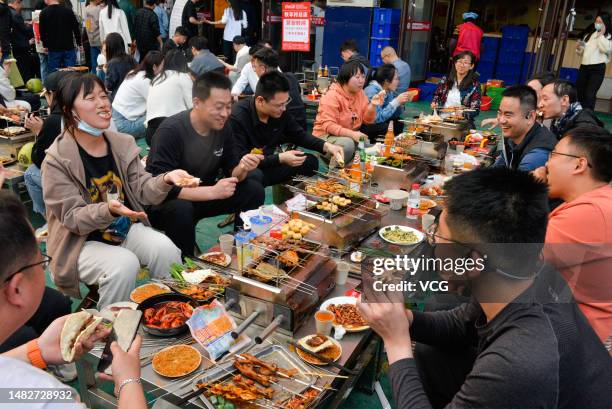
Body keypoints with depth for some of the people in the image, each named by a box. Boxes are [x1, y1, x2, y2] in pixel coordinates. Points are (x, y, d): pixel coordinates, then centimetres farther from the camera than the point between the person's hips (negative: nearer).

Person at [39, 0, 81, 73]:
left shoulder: (44, 13, -2)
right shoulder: (68, 10, -2)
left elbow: (42, 31, 1)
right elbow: (76, 28, 2)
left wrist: (45, 45, 13)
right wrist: (79, 43, 12)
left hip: (54, 49, -1)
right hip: (69, 48, 1)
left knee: (53, 74, 5)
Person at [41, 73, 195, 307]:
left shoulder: (123, 143, 1)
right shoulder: (56, 160, -14)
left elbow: (142, 190, -2)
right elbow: (72, 217, -16)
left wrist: (166, 180, -24)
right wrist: (109, 210, -36)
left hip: (127, 228, 4)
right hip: (82, 242, -4)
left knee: (166, 250, -22)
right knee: (124, 264, -30)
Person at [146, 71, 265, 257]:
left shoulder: (223, 128, -5)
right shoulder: (170, 131, -24)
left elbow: (230, 172, 1)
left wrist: (242, 169, -23)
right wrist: (212, 191, -35)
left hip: (202, 198, 6)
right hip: (164, 203, -6)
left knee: (254, 190, -10)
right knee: (181, 209, -38)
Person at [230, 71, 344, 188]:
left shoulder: (280, 112, -8)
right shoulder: (237, 117, -26)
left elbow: (300, 135, 7)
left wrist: (326, 146, -10)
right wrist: (280, 158, -30)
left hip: (269, 164, 6)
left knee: (310, 162, -6)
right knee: (255, 176, -39)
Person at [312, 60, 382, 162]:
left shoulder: (360, 93, 4)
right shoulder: (332, 96, -17)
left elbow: (367, 120, 4)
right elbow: (328, 125, -24)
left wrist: (373, 105, -15)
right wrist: (351, 134, -34)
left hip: (350, 136, 7)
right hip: (326, 136, -7)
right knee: (347, 144, -33)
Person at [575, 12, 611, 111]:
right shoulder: (589, 35, 20)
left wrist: (601, 35, -7)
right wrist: (578, 48, 2)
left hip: (598, 68, -5)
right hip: (584, 67, 6)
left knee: (589, 95, -14)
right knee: (577, 93, 5)